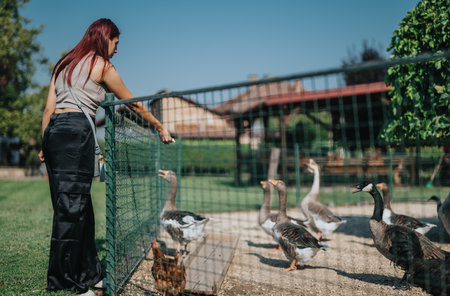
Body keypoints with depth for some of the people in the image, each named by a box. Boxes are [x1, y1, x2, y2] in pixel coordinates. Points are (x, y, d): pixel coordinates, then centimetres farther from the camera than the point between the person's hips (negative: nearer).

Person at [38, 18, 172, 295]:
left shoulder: (64, 64, 22)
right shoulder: (102, 65, 3)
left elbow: (49, 109, 16)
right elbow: (134, 104, 9)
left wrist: (46, 146, 17)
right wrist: (161, 127, 19)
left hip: (53, 131, 8)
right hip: (76, 132, -8)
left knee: (79, 206, 10)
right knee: (71, 207, -6)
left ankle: (89, 274, 18)